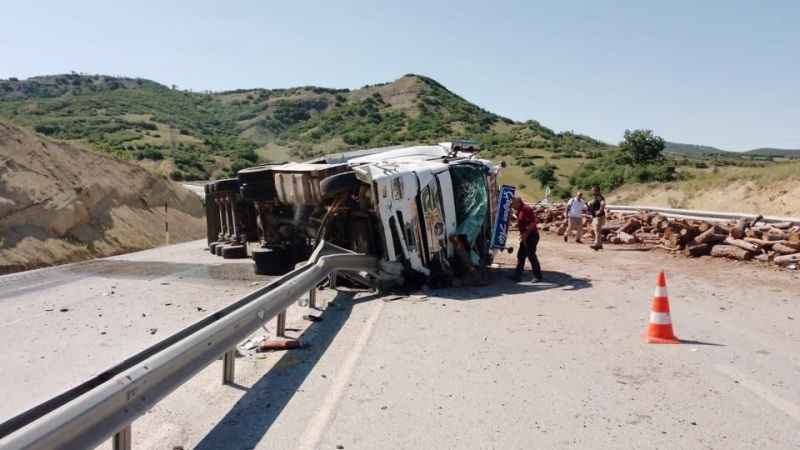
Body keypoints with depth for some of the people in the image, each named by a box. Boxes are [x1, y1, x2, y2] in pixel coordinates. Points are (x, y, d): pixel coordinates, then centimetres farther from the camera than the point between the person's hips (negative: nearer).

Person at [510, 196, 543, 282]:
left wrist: (525, 234, -22)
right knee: (520, 255, 11)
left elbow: (533, 223, -23)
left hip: (532, 235, -10)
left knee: (531, 255, -5)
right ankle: (518, 275, 17)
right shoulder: (519, 211, 12)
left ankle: (538, 276, 5)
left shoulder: (526, 209, -18)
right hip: (525, 236, 10)